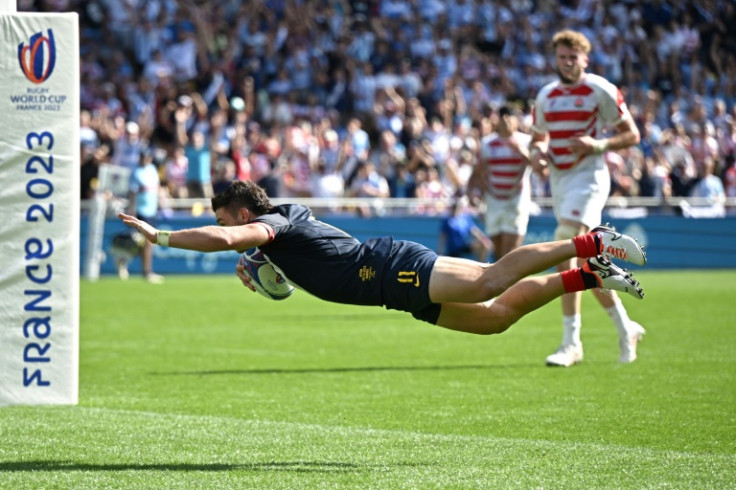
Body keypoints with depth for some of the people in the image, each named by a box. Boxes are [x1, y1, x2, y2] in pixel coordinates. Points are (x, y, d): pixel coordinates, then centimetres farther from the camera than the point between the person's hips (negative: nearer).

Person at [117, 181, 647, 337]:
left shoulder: (273, 223, -9)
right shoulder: (285, 219, 19)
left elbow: (224, 239, -29)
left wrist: (160, 235, -18)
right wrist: (253, 265, 21)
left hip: (395, 267, -9)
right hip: (394, 285, 9)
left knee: (491, 282, -25)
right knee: (496, 316, 6)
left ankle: (590, 244, -24)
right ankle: (589, 276, 4)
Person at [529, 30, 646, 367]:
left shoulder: (601, 91, -6)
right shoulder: (546, 96, 11)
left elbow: (631, 135, -4)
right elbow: (538, 137, 24)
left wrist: (598, 145, -20)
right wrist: (536, 152, 0)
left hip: (588, 177, -7)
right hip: (559, 181, 7)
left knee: (565, 257, -20)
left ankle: (571, 343, -17)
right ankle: (625, 328, 24)